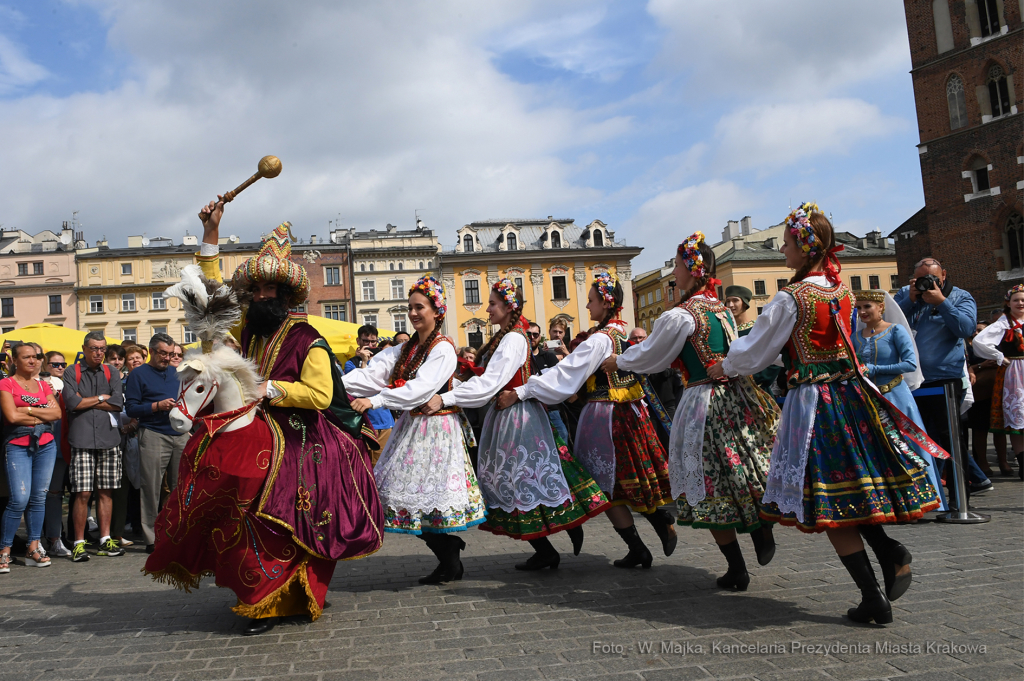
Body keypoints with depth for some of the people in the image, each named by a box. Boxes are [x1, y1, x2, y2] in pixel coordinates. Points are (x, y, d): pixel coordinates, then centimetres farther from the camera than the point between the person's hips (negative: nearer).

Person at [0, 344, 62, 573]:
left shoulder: (43, 385, 14)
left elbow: (57, 413, 2)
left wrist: (29, 410, -8)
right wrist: (42, 415, -4)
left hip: (45, 445, 4)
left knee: (39, 498, 5)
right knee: (20, 498, -13)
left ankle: (34, 548, 12)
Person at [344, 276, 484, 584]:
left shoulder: (443, 348, -10)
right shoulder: (406, 349, 15)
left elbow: (421, 387, -23)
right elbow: (373, 373, 2)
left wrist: (375, 400, -30)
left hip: (436, 428, -8)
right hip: (411, 426, 8)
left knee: (431, 493, -5)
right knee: (413, 494, 7)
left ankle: (450, 564, 11)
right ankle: (448, 558, 23)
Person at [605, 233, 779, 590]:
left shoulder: (679, 316, -15)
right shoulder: (724, 311, 9)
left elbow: (650, 357, -4)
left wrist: (617, 362, 17)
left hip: (702, 403, -7)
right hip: (735, 397, 7)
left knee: (710, 487, 4)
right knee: (740, 471, 22)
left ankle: (737, 571, 10)